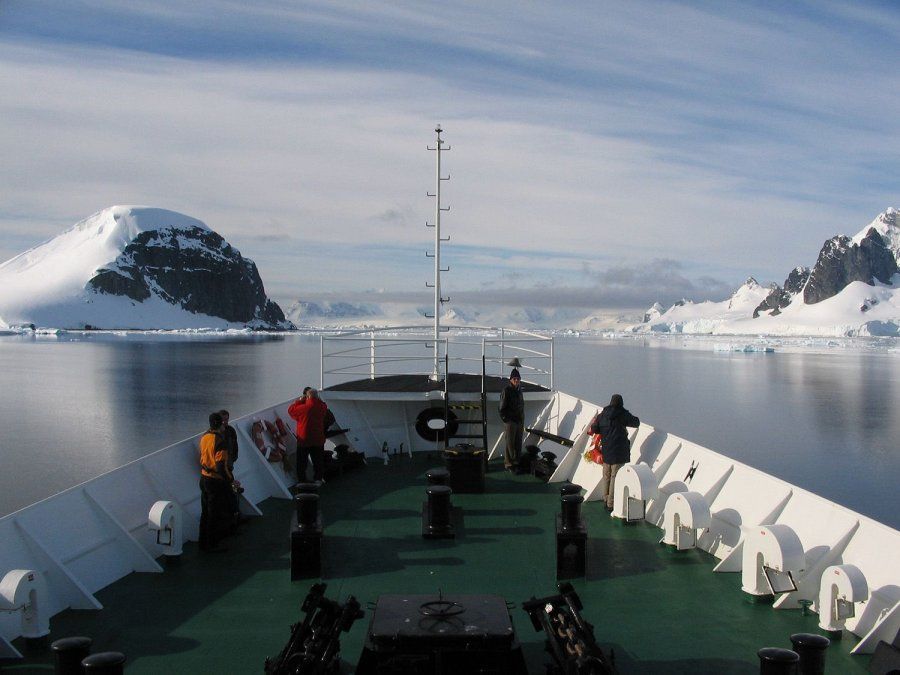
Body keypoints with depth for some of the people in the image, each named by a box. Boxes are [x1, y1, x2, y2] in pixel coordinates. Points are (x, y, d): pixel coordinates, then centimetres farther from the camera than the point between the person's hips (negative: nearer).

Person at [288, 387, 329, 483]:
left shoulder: (304, 408, -22)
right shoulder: (322, 407, -10)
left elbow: (291, 410, -7)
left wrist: (299, 400, -2)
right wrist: (316, 397, 2)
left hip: (304, 440, -3)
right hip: (318, 440, 4)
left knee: (302, 462, 10)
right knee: (318, 461, 17)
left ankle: (302, 480, 13)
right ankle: (318, 478, 23)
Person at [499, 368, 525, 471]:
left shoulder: (519, 390, 12)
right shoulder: (506, 391, -10)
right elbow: (502, 408, -10)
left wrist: (523, 423, 18)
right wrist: (506, 420, -15)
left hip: (519, 421, 7)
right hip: (510, 421, -7)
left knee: (518, 443, 10)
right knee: (510, 444, -3)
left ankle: (516, 462, 18)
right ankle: (508, 463, 3)